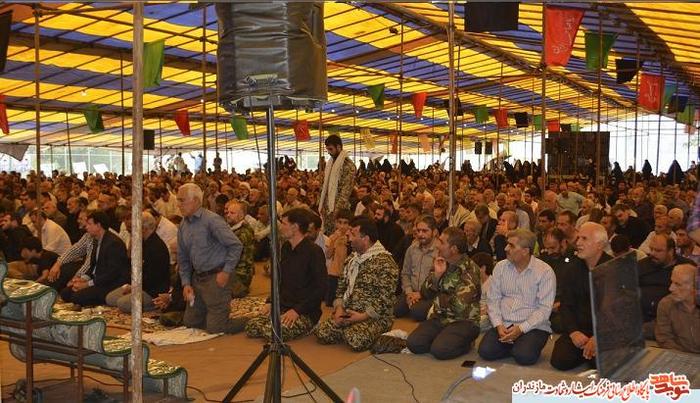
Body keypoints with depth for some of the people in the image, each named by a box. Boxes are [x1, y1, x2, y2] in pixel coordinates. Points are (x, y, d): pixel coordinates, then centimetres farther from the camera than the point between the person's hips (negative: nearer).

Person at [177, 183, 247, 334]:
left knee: (215, 328, -8)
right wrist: (186, 283, 7)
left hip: (217, 277, -8)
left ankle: (249, 323, 14)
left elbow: (236, 245, -15)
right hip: (197, 279, 8)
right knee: (189, 322, 13)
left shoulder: (212, 220, -14)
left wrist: (226, 272, -17)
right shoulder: (183, 225, 9)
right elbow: (182, 258, 16)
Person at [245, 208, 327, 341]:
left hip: (306, 313, -8)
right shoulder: (286, 248, 12)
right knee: (251, 327, -10)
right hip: (282, 307, 8)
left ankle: (304, 328, -2)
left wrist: (297, 310, -21)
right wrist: (270, 302, 8)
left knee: (271, 332, -28)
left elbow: (320, 289, -18)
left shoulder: (314, 251, -15)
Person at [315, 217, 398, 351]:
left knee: (355, 340, -32)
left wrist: (363, 316, -19)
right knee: (322, 333, -17)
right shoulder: (352, 259, 13)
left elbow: (385, 299, -16)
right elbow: (341, 286, 15)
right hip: (348, 313, 6)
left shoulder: (385, 262, -12)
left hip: (374, 317, -6)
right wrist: (339, 308, -2)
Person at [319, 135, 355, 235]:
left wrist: (338, 208, -21)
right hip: (327, 207, 8)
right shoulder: (330, 163, 14)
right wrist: (321, 204, 11)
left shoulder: (348, 165, -12)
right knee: (327, 235, 9)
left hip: (338, 209, -7)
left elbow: (346, 190, -17)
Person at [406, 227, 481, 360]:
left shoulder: (470, 269, -15)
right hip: (439, 318, 6)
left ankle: (465, 343, 0)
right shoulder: (441, 263, 6)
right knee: (413, 343, -17)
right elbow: (425, 293, 4)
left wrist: (439, 298, -5)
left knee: (439, 350, -28)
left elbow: (459, 305, -23)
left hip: (463, 321, -5)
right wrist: (436, 275, -13)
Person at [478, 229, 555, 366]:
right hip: (503, 325, 4)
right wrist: (498, 325, -11)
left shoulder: (545, 271, -7)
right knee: (485, 351, -20)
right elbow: (493, 299, 5)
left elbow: (544, 308, -12)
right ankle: (512, 346, 9)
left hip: (532, 326, -3)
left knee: (524, 356, -29)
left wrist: (521, 328, -21)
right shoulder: (500, 267, 7)